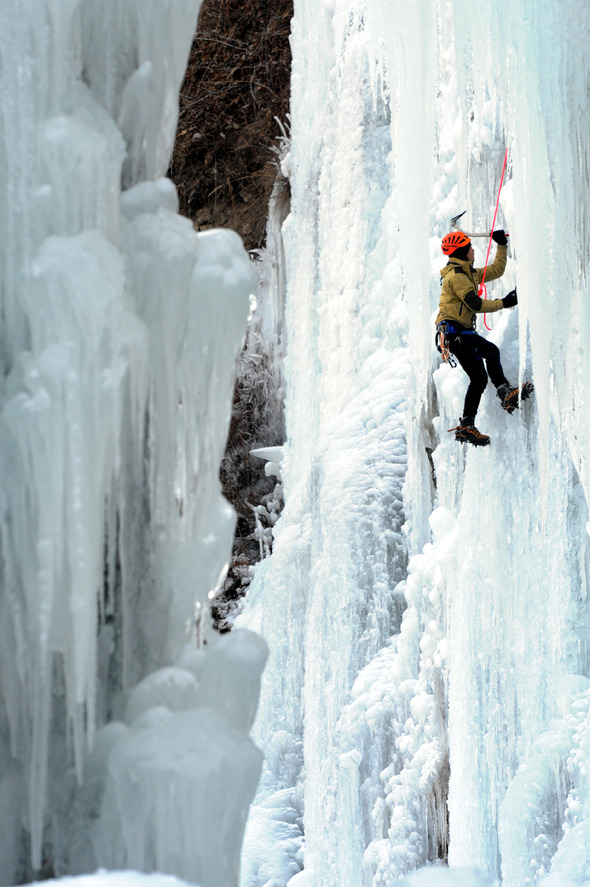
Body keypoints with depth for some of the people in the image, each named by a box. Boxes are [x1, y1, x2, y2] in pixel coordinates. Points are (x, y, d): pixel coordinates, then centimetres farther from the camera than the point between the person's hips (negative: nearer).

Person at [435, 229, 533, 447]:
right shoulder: (456, 276, -10)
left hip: (460, 333, 10)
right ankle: (506, 392, -37)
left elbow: (496, 270, 30)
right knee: (491, 350, -28)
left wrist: (502, 245, 25)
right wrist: (503, 303, -13)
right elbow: (475, 304, -17)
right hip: (452, 329, -10)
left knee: (479, 378, 4)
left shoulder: (470, 273, 20)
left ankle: (466, 426, 4)